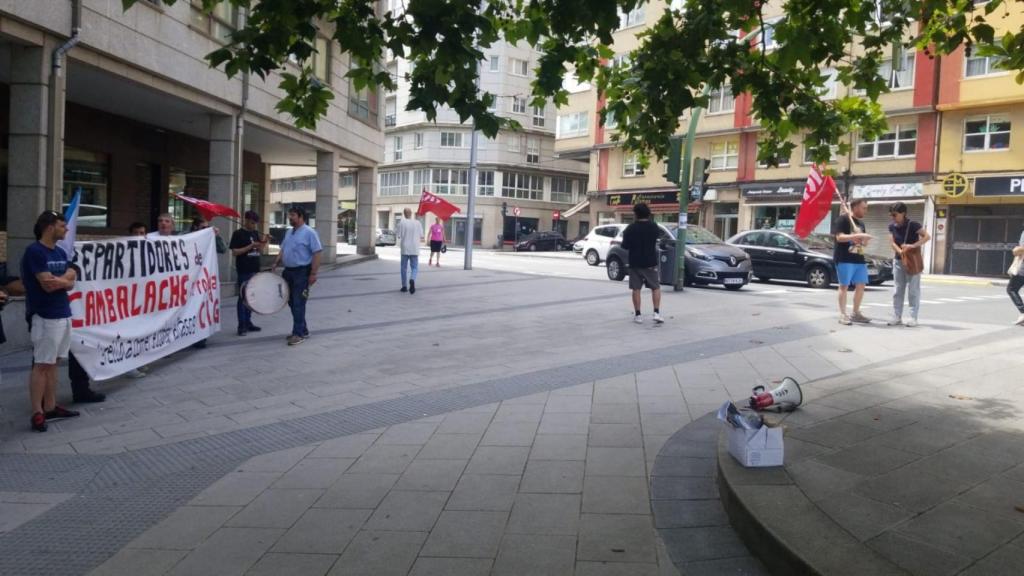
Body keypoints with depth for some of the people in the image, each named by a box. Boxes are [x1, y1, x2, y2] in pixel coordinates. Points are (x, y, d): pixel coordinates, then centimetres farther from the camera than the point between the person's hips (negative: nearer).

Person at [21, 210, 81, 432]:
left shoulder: (61, 252, 14)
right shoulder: (34, 251, -12)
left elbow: (71, 282, 9)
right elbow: (47, 285, -17)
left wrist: (59, 280, -12)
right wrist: (66, 277, 0)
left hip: (63, 313, 8)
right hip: (45, 316, -8)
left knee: (52, 363, 11)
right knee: (42, 364, -6)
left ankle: (50, 407, 16)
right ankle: (37, 412, -2)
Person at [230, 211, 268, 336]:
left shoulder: (255, 233, 12)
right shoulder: (238, 234, -7)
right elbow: (234, 252, -12)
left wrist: (264, 243, -2)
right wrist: (250, 246, -19)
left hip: (255, 270, 7)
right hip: (244, 271, -7)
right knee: (243, 297, -3)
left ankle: (248, 322, 20)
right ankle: (242, 326, 0)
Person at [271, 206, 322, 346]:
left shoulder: (309, 233, -11)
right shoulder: (289, 232, 14)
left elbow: (317, 254, -15)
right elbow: (282, 250, 20)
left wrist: (313, 274, -19)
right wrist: (275, 264, 6)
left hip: (302, 272, -8)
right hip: (288, 271, 8)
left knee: (298, 303, -7)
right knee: (292, 302, 12)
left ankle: (299, 334, -2)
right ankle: (302, 330, 24)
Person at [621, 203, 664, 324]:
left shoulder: (630, 228, -9)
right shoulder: (654, 227, -2)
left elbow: (625, 246, -6)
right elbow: (656, 242, 12)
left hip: (635, 263, -1)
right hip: (650, 262, 1)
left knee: (636, 289, 6)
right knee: (656, 287, 9)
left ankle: (638, 315, 5)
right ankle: (657, 313, -2)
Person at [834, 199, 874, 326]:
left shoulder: (861, 223, 18)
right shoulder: (843, 219, -6)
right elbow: (840, 237, -17)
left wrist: (865, 240, 0)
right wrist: (858, 235, -22)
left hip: (859, 259, 8)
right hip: (844, 259, -8)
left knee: (860, 285, 6)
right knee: (844, 286, -4)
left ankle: (856, 313, 16)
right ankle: (843, 315, 0)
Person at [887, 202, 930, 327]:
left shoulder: (913, 225, -16)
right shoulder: (892, 226, 0)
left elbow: (927, 236, -18)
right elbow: (892, 242, -4)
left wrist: (913, 246, -30)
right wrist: (901, 251, -22)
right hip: (898, 260, 5)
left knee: (913, 290, -1)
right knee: (897, 290, 6)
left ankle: (913, 317, 3)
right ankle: (897, 317, 11)